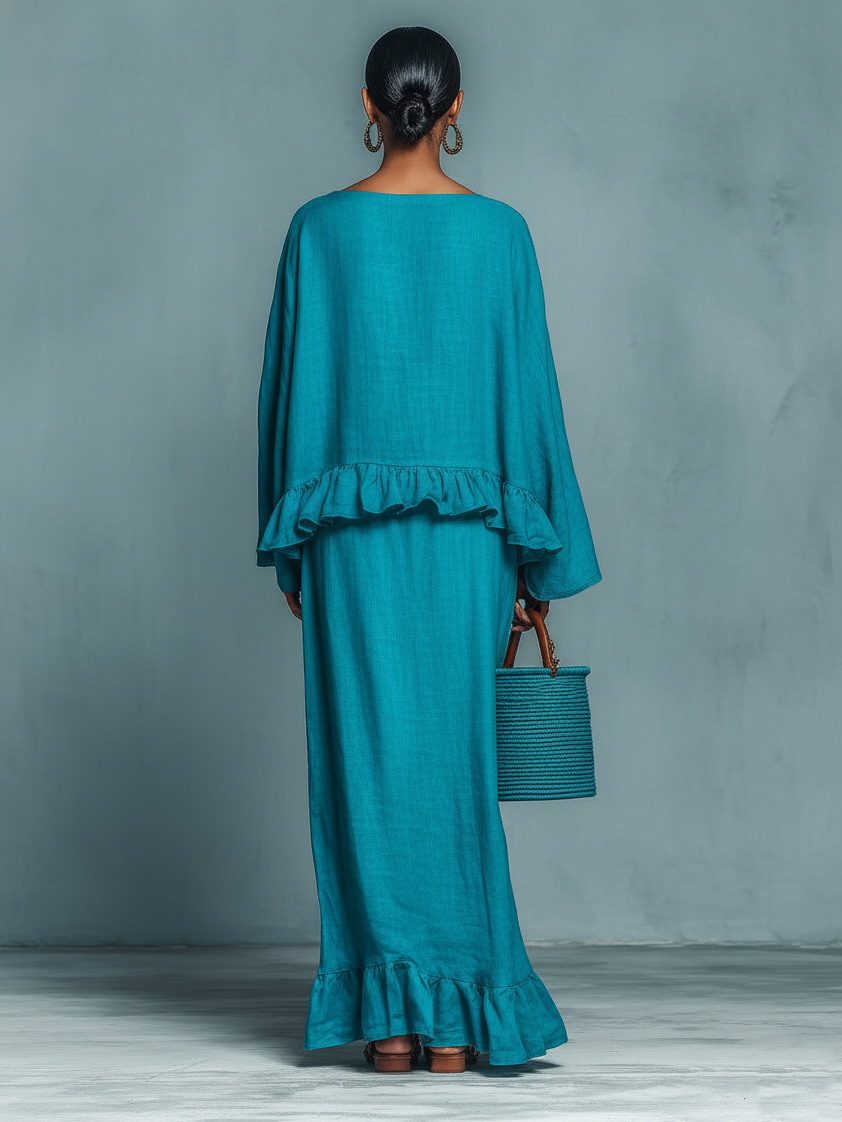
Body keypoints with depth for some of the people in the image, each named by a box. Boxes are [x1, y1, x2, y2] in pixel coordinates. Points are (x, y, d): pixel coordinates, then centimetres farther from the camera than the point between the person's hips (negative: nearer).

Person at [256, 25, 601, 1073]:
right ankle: (455, 1016, 6)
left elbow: (288, 386, 2)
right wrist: (538, 561, 6)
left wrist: (288, 549, 10)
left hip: (350, 525, 0)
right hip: (465, 527, 0)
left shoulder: (319, 228, 0)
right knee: (454, 758, 5)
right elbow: (527, 392, 0)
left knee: (369, 755, 4)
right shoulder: (500, 231, 0)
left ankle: (388, 1014, 4)